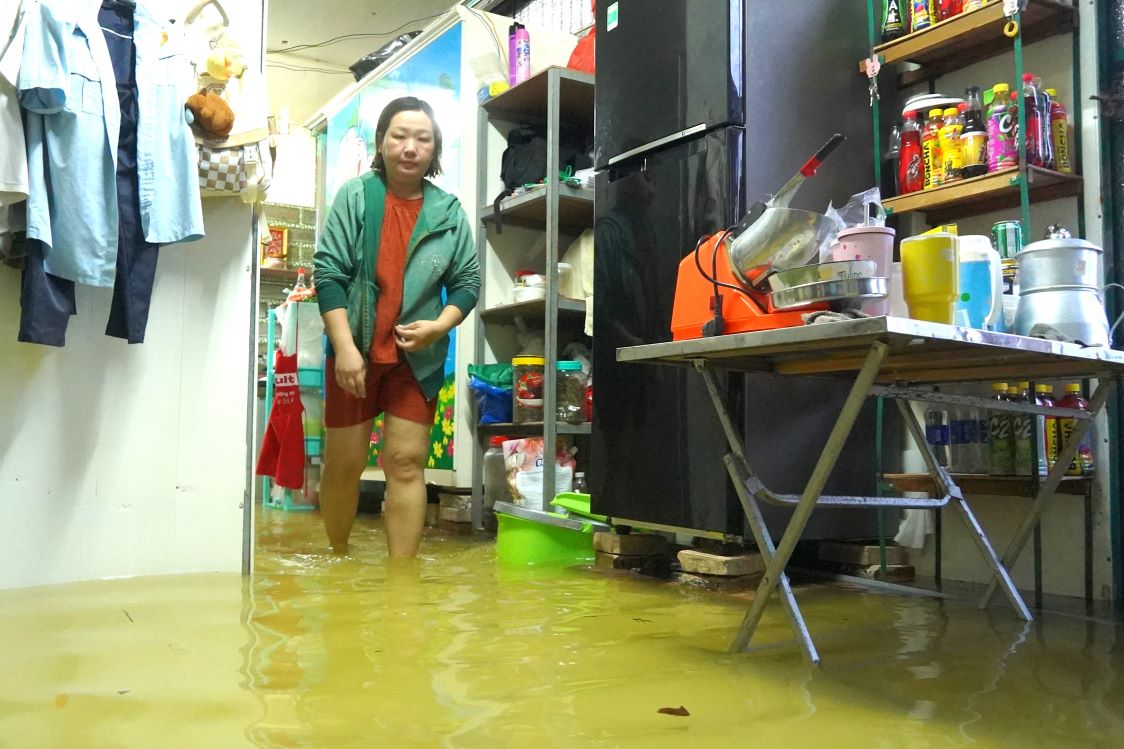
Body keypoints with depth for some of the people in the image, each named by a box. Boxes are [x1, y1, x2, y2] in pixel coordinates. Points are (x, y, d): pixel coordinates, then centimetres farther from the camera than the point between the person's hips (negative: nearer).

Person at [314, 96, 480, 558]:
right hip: (356, 351, -1)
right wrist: (344, 346, -17)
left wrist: (440, 325, -15)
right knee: (343, 464, 10)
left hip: (418, 357, 1)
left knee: (407, 463, 1)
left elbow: (467, 281, 4)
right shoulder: (355, 196, -5)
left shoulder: (449, 211, 1)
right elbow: (329, 272, -9)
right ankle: (337, 561, 31)